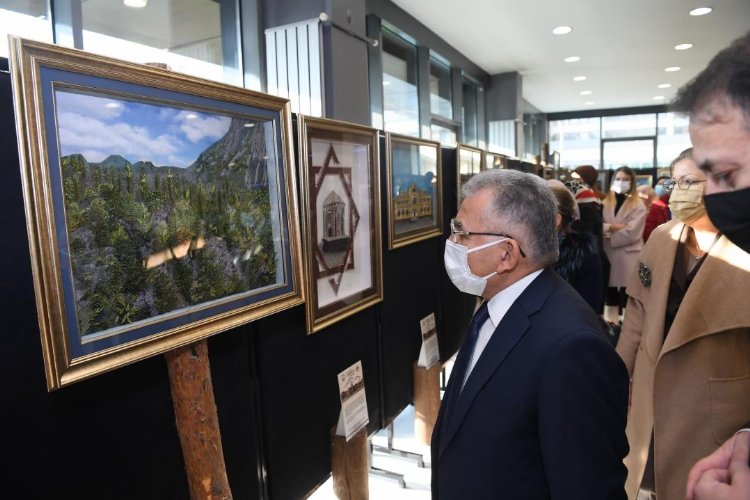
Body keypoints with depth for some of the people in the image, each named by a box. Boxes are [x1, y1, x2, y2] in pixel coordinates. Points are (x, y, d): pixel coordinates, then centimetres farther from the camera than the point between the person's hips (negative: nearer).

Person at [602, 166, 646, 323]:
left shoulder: (638, 206, -1)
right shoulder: (606, 202, 12)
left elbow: (631, 233, -13)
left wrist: (608, 232, -8)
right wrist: (613, 227, -15)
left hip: (628, 257, -4)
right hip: (607, 256, 4)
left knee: (626, 299, 0)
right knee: (610, 296, 12)